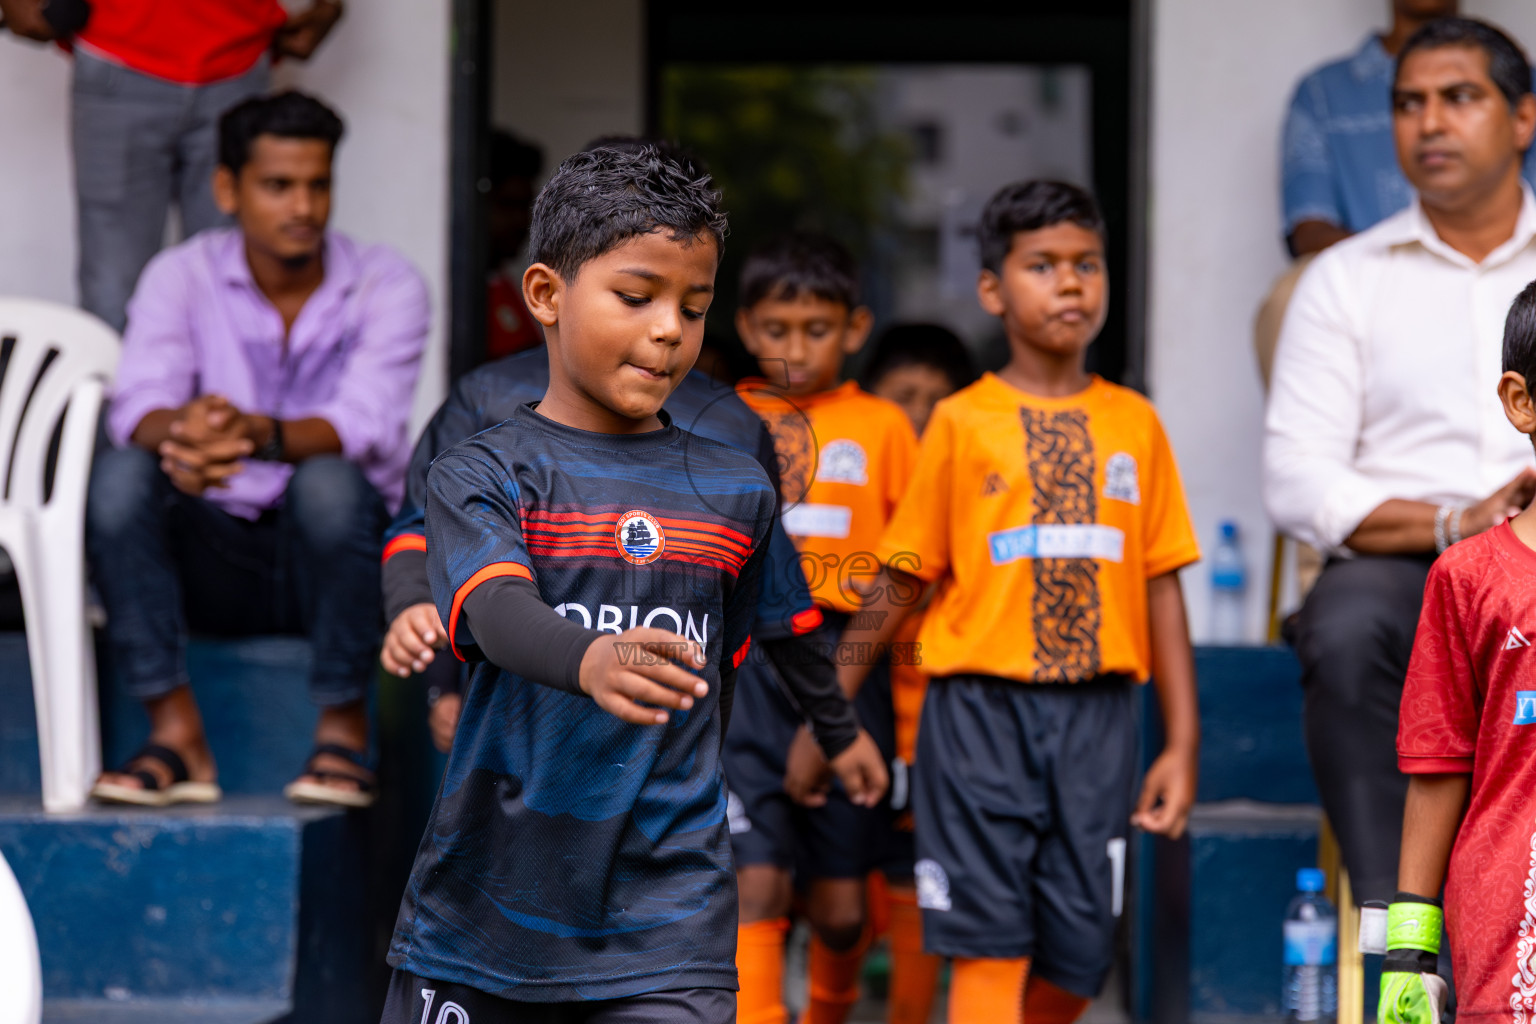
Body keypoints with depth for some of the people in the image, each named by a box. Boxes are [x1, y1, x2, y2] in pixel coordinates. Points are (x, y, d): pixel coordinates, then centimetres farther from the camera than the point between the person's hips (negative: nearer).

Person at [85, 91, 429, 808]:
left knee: (329, 482, -35)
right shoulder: (181, 276, -1)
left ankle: (343, 731, -20)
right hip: (219, 555, 2)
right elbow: (136, 406, -18)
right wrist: (183, 431, -44)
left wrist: (260, 434, -45)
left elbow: (363, 427, -23)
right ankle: (177, 736, -24)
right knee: (118, 472, -26)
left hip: (334, 554, -2)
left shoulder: (387, 286, -6)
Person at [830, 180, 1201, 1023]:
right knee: (990, 948, -6)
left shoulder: (1133, 425, 8)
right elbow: (898, 582, 6)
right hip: (982, 706, -2)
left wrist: (1182, 742, 6)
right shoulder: (963, 423, 2)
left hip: (1095, 710, 3)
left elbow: (1161, 587, 9)